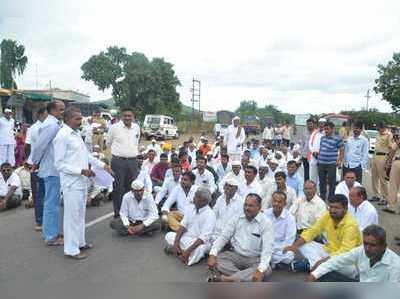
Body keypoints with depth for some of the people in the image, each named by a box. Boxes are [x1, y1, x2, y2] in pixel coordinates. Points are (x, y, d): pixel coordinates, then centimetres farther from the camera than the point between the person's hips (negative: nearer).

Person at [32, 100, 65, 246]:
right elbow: (39, 145, -19)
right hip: (52, 170, -10)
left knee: (52, 202, 17)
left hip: (54, 168, 10)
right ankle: (51, 237, 8)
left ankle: (51, 232, 30)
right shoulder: (52, 125, -17)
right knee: (52, 203, -2)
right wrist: (35, 162, -5)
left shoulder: (54, 124, 13)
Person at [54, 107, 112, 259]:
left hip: (81, 181, 9)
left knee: (80, 213, 18)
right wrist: (81, 171, -21)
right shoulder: (62, 136, -15)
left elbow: (86, 155, 20)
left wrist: (102, 165, 13)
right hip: (71, 183, -9)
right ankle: (71, 249, 13)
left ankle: (80, 242, 32)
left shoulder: (77, 133, 11)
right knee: (72, 215, 1)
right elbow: (59, 164, -17)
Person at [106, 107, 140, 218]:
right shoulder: (115, 127, -4)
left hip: (133, 161, 4)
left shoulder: (137, 127, 8)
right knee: (118, 188, 3)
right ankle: (117, 213, 14)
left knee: (132, 188, 10)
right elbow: (108, 144, 10)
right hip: (118, 161, -4)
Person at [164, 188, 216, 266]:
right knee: (169, 235, -7)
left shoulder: (210, 215, -19)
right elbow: (183, 225, -1)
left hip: (200, 242, -6)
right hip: (186, 238, 6)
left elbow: (204, 238, -26)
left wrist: (188, 251, -33)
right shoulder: (191, 208, 2)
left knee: (199, 249, -37)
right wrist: (176, 242, -16)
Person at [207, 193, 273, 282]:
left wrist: (260, 270, -34)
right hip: (235, 255, 3)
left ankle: (224, 279, -40)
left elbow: (267, 248, -18)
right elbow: (223, 237, 0)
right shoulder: (237, 219, 4)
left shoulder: (266, 223, -7)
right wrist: (212, 255, -18)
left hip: (255, 259, -3)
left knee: (265, 270, -34)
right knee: (217, 259, -22)